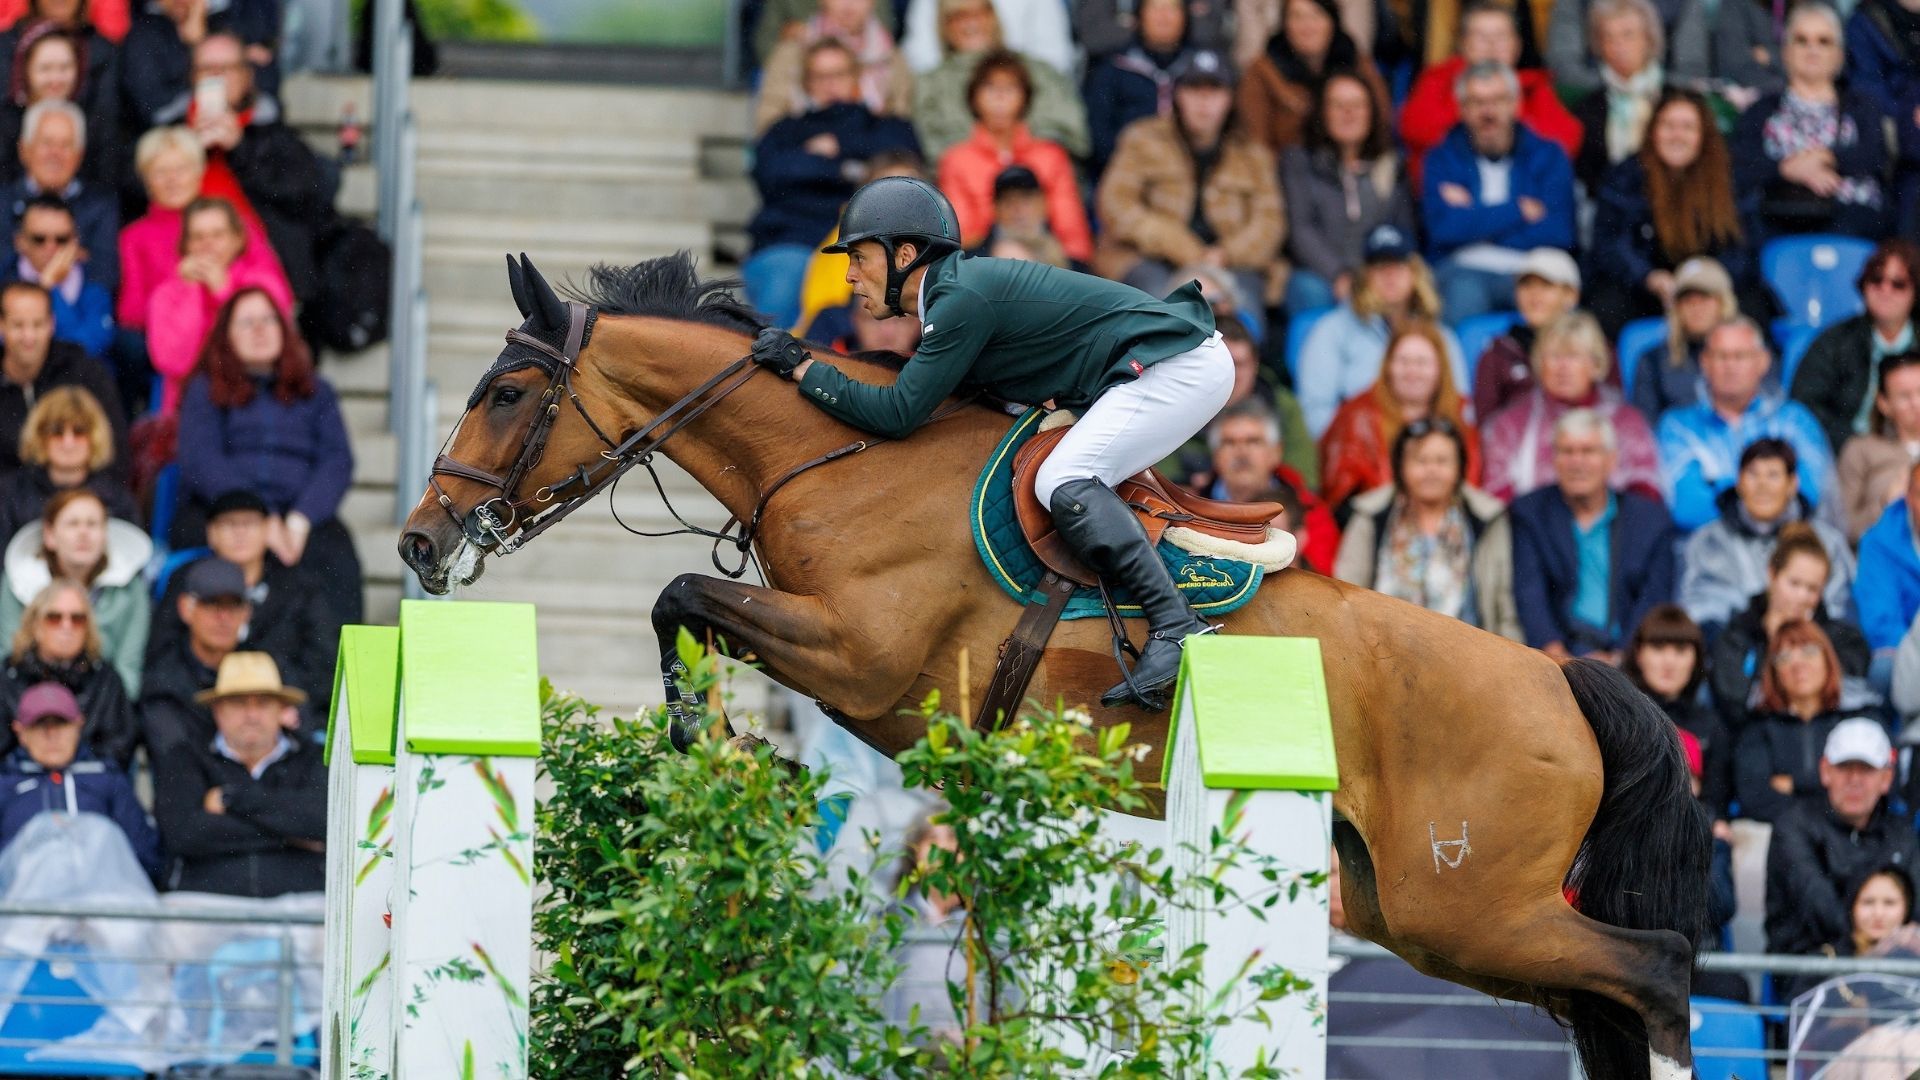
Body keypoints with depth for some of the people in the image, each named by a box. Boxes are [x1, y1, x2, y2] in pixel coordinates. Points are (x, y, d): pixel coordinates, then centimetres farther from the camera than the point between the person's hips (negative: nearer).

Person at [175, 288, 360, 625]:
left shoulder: (316, 392, 24)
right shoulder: (206, 390, 19)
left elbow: (338, 462, 9)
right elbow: (200, 461, 2)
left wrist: (299, 522, -11)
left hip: (298, 513, 2)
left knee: (337, 559, -34)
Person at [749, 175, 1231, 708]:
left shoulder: (963, 299, -18)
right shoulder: (955, 289, 13)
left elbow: (898, 413, -19)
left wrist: (802, 368, -11)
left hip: (1179, 366, -11)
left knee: (1065, 483, -24)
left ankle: (1176, 628, -29)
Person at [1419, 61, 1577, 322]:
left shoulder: (1548, 156, 11)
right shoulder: (1442, 160, 11)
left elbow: (1558, 233, -4)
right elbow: (1445, 228, -7)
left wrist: (1474, 216, -2)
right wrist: (1519, 211, -3)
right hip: (1463, 268, 0)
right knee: (1463, 290, -36)